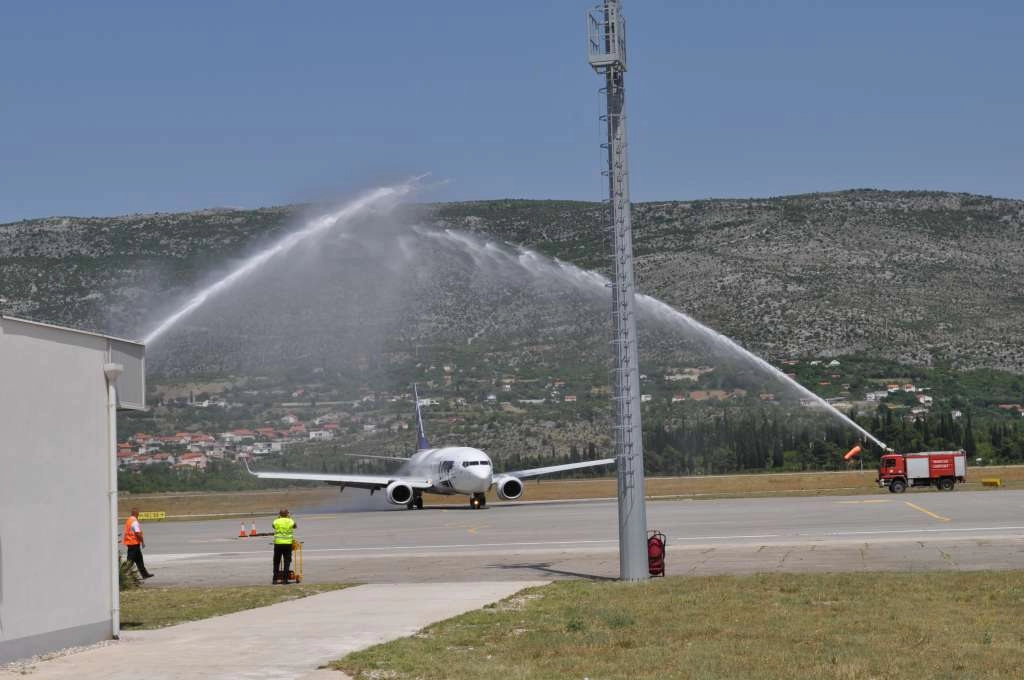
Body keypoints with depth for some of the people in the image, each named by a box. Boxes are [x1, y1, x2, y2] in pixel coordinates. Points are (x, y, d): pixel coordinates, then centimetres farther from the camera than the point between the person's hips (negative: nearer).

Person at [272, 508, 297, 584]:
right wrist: (290, 518, 29)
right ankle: (285, 578, -1)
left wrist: (278, 518, 25)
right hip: (288, 543, 0)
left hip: (278, 543, 0)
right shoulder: (290, 521, -1)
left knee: (276, 562, 10)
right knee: (287, 561, 5)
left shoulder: (276, 521, -2)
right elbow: (295, 526, 20)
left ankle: (275, 578, 9)